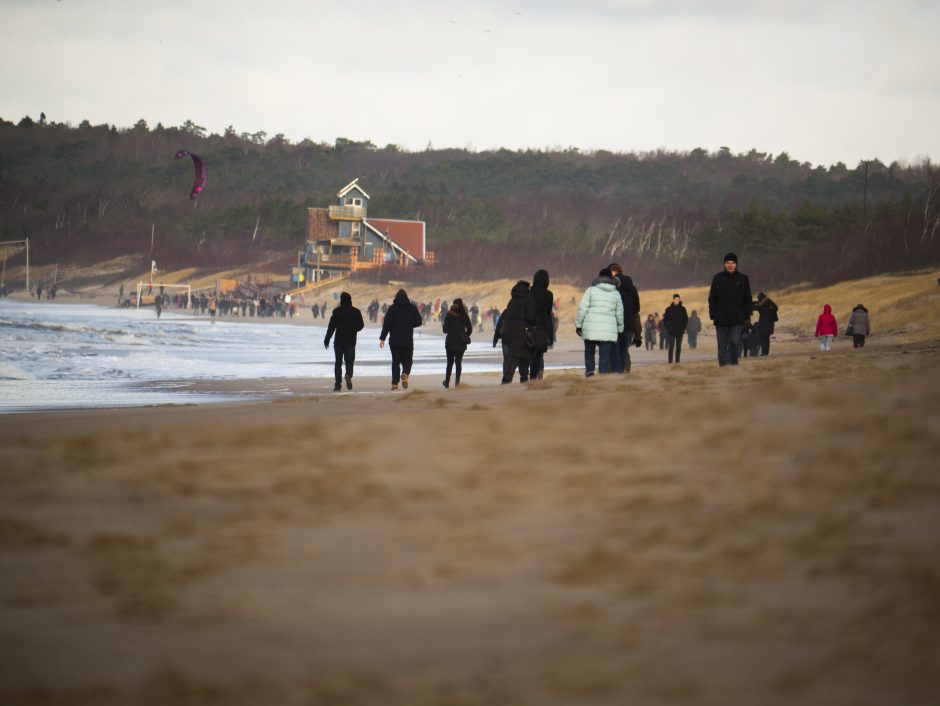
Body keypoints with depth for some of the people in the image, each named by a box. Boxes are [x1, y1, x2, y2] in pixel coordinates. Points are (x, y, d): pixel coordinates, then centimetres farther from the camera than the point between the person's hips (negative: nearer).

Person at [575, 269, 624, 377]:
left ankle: (589, 371, 3)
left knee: (589, 352, 15)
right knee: (604, 355, 0)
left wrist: (578, 324, 5)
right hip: (608, 330, 1)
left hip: (590, 328, -1)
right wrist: (620, 330, 23)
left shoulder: (591, 290, 1)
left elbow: (582, 309, -3)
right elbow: (619, 314, 13)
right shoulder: (616, 294, 8)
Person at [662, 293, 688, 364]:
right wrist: (668, 328, -5)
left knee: (678, 347, 4)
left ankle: (677, 361, 8)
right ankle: (670, 361, -8)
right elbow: (665, 320, 4)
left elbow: (686, 320, 10)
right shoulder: (669, 309, 1)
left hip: (680, 332, 2)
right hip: (671, 332, -2)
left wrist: (683, 328, 0)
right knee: (671, 347, -7)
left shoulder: (682, 309, 6)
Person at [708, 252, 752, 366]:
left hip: (737, 319, -1)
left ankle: (733, 364, -9)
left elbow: (748, 300, 9)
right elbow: (712, 299, 7)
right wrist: (713, 315, -2)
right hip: (721, 319, 1)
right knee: (722, 345, 4)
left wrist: (747, 316, 0)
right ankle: (723, 366, 9)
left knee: (734, 342, -14)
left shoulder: (743, 279, 6)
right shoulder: (718, 279, 6)